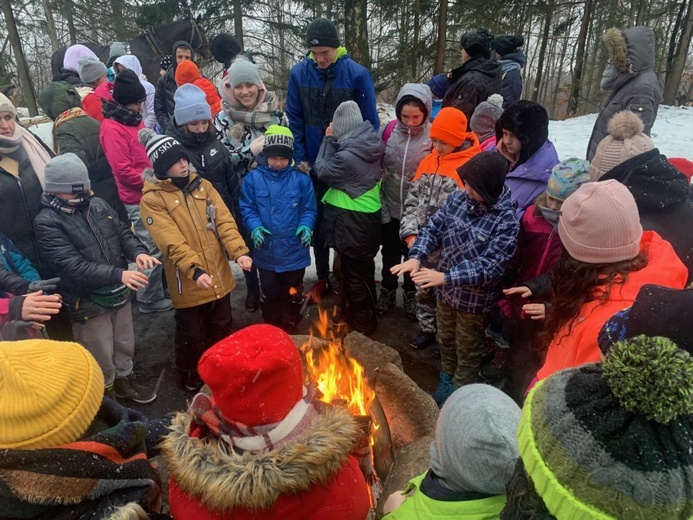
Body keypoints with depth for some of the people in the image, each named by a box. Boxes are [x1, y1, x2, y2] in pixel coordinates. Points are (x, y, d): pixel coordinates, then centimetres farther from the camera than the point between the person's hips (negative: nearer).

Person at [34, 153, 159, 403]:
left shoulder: (97, 204, 0)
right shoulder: (47, 222, -17)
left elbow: (123, 233, 5)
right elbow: (72, 265, -25)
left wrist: (138, 252, -18)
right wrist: (118, 274, -35)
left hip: (119, 293, 5)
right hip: (87, 302, -5)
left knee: (125, 345, 24)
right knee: (102, 357, 13)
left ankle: (124, 381, 48)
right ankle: (106, 396, 37)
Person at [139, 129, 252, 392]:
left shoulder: (203, 185, 4)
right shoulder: (152, 200, -11)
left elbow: (224, 221, -4)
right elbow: (172, 242, -21)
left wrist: (239, 251, -19)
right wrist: (195, 270, -34)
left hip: (219, 276, 5)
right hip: (188, 282, -4)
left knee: (221, 328, 21)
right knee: (190, 334, 14)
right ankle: (191, 379, 39)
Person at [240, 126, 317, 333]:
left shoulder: (301, 179, -5)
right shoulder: (253, 178, -3)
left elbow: (309, 209, -3)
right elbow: (247, 208, -3)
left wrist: (306, 226, -22)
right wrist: (255, 227, -21)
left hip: (294, 253, -1)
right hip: (266, 253, 1)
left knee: (292, 296, 17)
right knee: (270, 296, 20)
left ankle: (291, 332, 38)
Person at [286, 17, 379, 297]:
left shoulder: (357, 74, -12)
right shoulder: (299, 72, -5)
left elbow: (370, 123, -8)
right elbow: (294, 121, 0)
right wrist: (300, 159, -5)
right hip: (314, 164, 3)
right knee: (317, 221, 14)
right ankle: (322, 277, 31)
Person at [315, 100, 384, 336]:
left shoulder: (347, 156, -27)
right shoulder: (372, 145, -1)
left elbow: (322, 171, -9)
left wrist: (328, 139, -2)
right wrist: (333, 141, 1)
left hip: (353, 224, -9)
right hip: (369, 218, 9)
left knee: (354, 275, 8)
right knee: (365, 271, 23)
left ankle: (361, 325, 24)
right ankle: (368, 318, 40)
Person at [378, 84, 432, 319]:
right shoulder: (390, 130, -6)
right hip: (390, 207, 2)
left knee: (413, 255, 17)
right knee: (390, 254, 19)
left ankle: (411, 294, 39)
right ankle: (387, 290, 41)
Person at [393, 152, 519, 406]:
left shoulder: (507, 221, -25)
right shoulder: (458, 199, -8)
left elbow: (490, 266, -29)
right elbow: (433, 228, -4)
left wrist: (446, 277, -38)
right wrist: (417, 256, -23)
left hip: (475, 299, -5)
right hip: (446, 290, 6)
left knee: (467, 352, 17)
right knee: (446, 341, 27)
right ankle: (445, 384, 51)